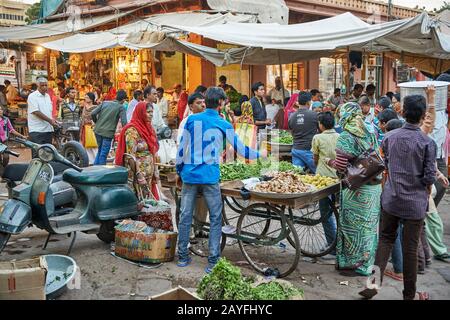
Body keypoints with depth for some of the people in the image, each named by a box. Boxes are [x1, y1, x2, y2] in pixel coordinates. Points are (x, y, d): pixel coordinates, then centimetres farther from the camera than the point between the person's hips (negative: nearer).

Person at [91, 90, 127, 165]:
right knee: (103, 154, 3)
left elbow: (93, 114, 4)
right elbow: (124, 122, -13)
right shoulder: (121, 107, -4)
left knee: (99, 151, 23)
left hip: (98, 130, 5)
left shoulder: (105, 103, 9)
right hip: (108, 133, -5)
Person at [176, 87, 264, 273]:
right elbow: (240, 149, 6)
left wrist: (179, 170, 17)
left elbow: (181, 148, 6)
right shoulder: (223, 125, -1)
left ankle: (183, 257, 21)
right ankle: (213, 261, 7)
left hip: (189, 174, 3)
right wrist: (259, 155, 22)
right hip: (210, 177, -3)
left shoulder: (191, 120, 5)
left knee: (185, 216, 10)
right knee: (215, 218, 7)